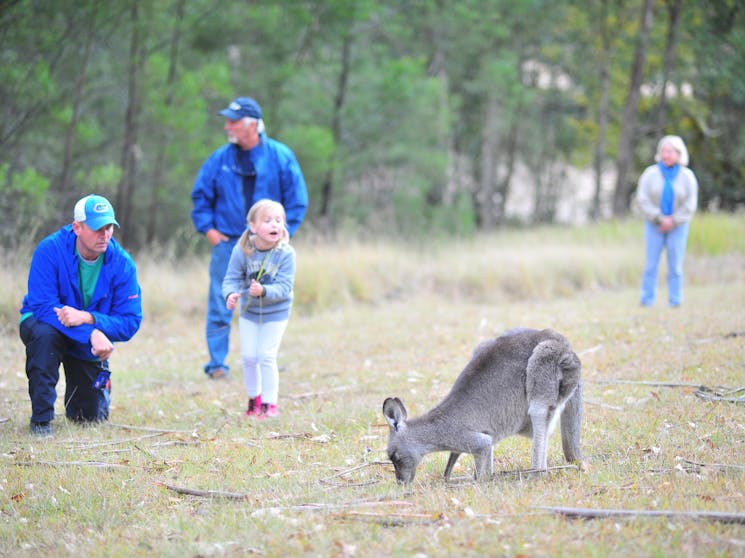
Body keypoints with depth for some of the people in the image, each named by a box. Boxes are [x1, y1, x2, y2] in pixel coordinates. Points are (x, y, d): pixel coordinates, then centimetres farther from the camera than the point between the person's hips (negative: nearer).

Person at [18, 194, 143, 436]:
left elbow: (130, 322, -22)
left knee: (91, 417, 4)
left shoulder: (122, 264, -19)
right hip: (46, 324, -2)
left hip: (90, 347, 2)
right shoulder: (50, 250, -26)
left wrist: (87, 318, -40)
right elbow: (41, 305, -32)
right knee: (44, 333, -39)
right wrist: (91, 334, -41)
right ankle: (41, 418, -24)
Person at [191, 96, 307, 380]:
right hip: (227, 242, 0)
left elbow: (297, 200, 3)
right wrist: (208, 229, 1)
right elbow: (200, 196, 12)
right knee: (220, 306, -4)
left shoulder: (280, 157, -1)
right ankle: (216, 363, 4)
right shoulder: (220, 159, 3)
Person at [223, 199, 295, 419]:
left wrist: (264, 291, -44)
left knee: (266, 356, -6)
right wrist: (231, 294, -38)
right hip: (249, 310, 3)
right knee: (248, 357, 7)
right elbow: (232, 278, -16)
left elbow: (284, 287, -26)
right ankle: (254, 398, 28)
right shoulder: (242, 250, -19)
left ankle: (269, 403, 8)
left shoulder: (285, 253, -24)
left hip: (275, 311, -3)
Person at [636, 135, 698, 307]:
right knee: (651, 264, -3)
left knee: (675, 265, 0)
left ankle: (675, 302, 4)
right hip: (654, 226, 0)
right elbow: (642, 199, -7)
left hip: (678, 226, 0)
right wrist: (660, 219, -15)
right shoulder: (650, 174, -2)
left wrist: (672, 221, -12)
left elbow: (690, 206, -2)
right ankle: (647, 301, 0)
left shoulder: (687, 176, 0)